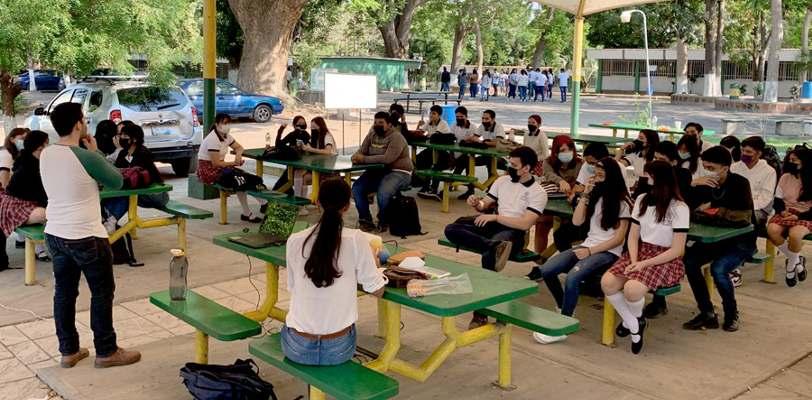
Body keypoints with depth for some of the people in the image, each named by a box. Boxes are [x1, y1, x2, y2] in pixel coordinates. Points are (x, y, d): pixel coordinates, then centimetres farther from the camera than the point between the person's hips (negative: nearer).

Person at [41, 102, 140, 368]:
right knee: (102, 292, 7)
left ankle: (69, 351, 26)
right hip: (87, 238, -7)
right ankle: (106, 352, 16)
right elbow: (117, 182, -6)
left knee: (64, 292, 16)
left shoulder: (46, 155, 2)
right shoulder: (86, 157, -20)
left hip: (54, 234, 7)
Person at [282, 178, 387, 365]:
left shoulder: (294, 241, -8)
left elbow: (292, 288, 6)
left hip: (297, 349, 1)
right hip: (338, 350, -1)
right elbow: (377, 291, -7)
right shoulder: (356, 239, -14)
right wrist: (372, 263, 13)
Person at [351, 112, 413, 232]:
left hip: (398, 173, -7)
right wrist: (356, 157, -20)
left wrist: (364, 159, -28)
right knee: (356, 188, -12)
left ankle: (383, 221, -4)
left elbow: (387, 158, -28)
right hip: (377, 172, 7)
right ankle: (365, 219, 2)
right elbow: (361, 151, 7)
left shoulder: (396, 138, -16)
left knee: (382, 193, -33)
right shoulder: (371, 136, 8)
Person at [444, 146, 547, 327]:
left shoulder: (537, 193, -3)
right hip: (493, 224, 7)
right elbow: (485, 205, 18)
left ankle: (481, 312, -27)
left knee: (488, 256, -38)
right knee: (451, 230, -17)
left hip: (514, 232, -6)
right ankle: (495, 246, -39)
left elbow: (525, 224, -14)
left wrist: (495, 217, -18)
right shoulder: (502, 180, 14)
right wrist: (476, 203, -6)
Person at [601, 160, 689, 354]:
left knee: (631, 289, -32)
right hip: (639, 252, 6)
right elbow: (633, 237, 8)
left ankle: (637, 318, 6)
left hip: (666, 260, -5)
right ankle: (634, 325, 1)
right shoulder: (642, 200, 7)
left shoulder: (679, 208, -10)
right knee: (607, 282, -22)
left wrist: (644, 264, -18)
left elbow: (677, 250, -12)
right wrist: (633, 261, -11)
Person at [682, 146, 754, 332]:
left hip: (741, 240, -5)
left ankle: (732, 315, -2)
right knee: (688, 260, -21)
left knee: (718, 269, -30)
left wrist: (714, 210, -20)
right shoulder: (705, 184, -2)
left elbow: (745, 216, -26)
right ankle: (707, 314, -9)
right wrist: (693, 185, -20)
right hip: (715, 238, 5)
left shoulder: (739, 183, -15)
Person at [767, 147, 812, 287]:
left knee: (794, 234, -36)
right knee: (772, 230, -29)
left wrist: (798, 216, -18)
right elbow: (777, 200, 10)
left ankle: (791, 266, -7)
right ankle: (797, 261, -7)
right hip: (786, 214, 4)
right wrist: (782, 211, -9)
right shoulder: (785, 177, 7)